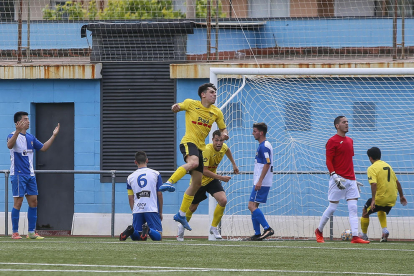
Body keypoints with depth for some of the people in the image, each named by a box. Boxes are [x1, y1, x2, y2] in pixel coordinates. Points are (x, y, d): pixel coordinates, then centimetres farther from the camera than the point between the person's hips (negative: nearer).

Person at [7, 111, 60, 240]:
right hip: (18, 174, -7)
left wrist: (53, 135, 13)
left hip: (30, 175, 7)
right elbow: (9, 145, -32)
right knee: (18, 202, -7)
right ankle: (15, 233, -1)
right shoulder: (13, 135, -9)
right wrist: (18, 131, -46)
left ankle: (31, 232, 11)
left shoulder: (30, 137, 14)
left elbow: (43, 147, 21)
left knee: (33, 202, 5)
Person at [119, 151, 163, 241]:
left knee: (135, 237, 12)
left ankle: (131, 230, -23)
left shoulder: (130, 177, 12)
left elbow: (130, 198, 10)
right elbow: (159, 194, 7)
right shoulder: (155, 174, 7)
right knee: (158, 237, -2)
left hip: (137, 210, 2)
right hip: (152, 209, -2)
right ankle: (148, 230, -35)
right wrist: (160, 212, 16)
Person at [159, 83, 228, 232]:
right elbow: (176, 108, 15)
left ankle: (181, 214, 15)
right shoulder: (191, 104, 1)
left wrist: (224, 134, -5)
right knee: (193, 162, -40)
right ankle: (169, 183, -41)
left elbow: (223, 129, 21)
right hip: (188, 141, -6)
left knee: (197, 183, 6)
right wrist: (175, 107, -10)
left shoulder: (217, 112, 12)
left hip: (201, 147, 6)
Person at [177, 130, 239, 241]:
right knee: (193, 207, 10)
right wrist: (220, 177, -38)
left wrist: (234, 164, 22)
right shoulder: (207, 150, -31)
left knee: (223, 200, -17)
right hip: (199, 180, -5)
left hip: (212, 179, 5)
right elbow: (204, 171, -35)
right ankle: (182, 226, 40)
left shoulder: (224, 147, -9)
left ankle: (213, 227, 0)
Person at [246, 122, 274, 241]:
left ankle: (267, 228, -15)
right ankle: (257, 234, 11)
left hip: (261, 183, -10)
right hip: (259, 182, 10)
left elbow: (267, 164, -21)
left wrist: (260, 181, -24)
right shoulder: (262, 145, 18)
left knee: (252, 206, -13)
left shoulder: (264, 146, -13)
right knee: (253, 206, 11)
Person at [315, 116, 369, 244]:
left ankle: (355, 237, -10)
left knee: (353, 208, -4)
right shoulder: (332, 141, -5)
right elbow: (328, 161, -9)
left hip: (350, 179, 7)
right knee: (332, 207, -2)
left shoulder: (349, 141, 17)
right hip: (338, 179, -6)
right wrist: (334, 176, -21)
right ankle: (319, 231, 18)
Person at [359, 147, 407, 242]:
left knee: (365, 212, 18)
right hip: (392, 199, 7)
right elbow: (397, 182, 16)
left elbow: (374, 184, -24)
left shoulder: (372, 168, -10)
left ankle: (364, 235, 25)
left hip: (380, 198, -7)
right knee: (381, 211, 34)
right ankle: (385, 230, 14)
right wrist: (401, 196, 25)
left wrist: (373, 200, -26)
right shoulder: (388, 166, 11)